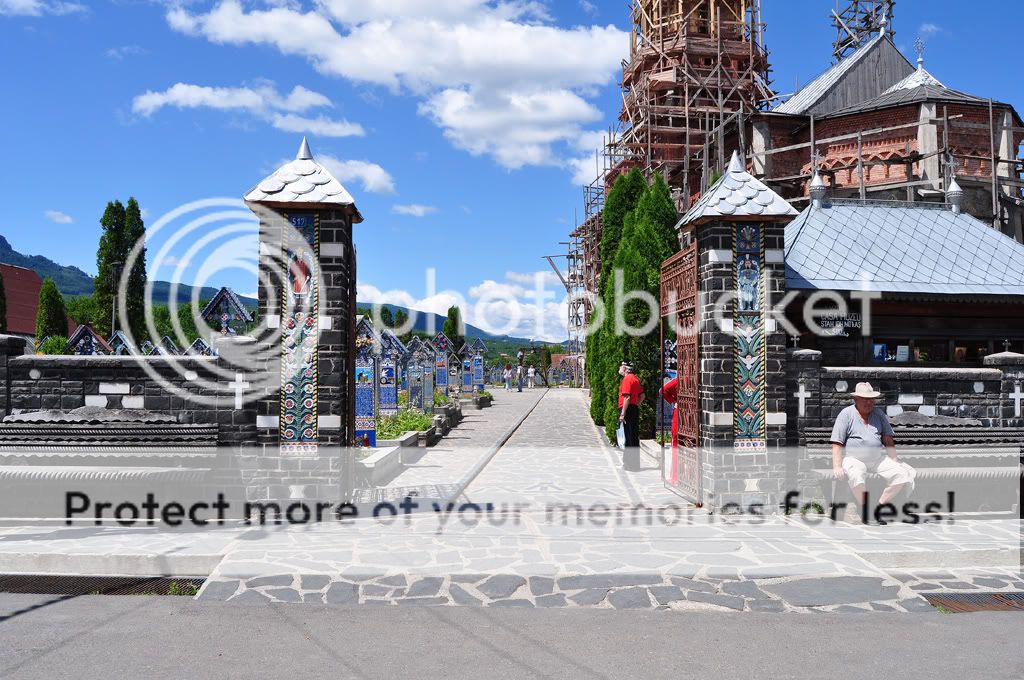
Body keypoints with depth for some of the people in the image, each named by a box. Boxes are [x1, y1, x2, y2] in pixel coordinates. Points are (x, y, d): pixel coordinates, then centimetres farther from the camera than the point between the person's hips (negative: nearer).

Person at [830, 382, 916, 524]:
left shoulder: (879, 413, 11)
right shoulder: (846, 414, -3)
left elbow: (888, 440, 13)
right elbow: (837, 443, -9)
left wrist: (895, 461, 3)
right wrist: (837, 466, -19)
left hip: (878, 459, 5)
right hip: (853, 459, -5)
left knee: (902, 475, -16)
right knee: (856, 476, -36)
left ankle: (878, 506, -4)